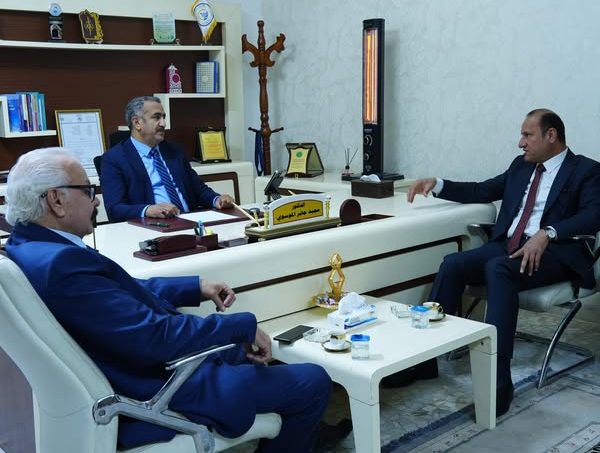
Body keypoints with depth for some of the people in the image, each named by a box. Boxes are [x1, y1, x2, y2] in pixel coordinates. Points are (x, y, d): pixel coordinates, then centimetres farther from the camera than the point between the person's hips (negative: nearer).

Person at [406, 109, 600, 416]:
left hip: (554, 252, -6)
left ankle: (498, 380, -38)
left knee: (498, 267, -36)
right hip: (507, 246, 6)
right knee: (453, 263, -22)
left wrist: (547, 233, -28)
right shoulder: (521, 166, 22)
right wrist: (436, 184, 10)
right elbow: (481, 192, 24)